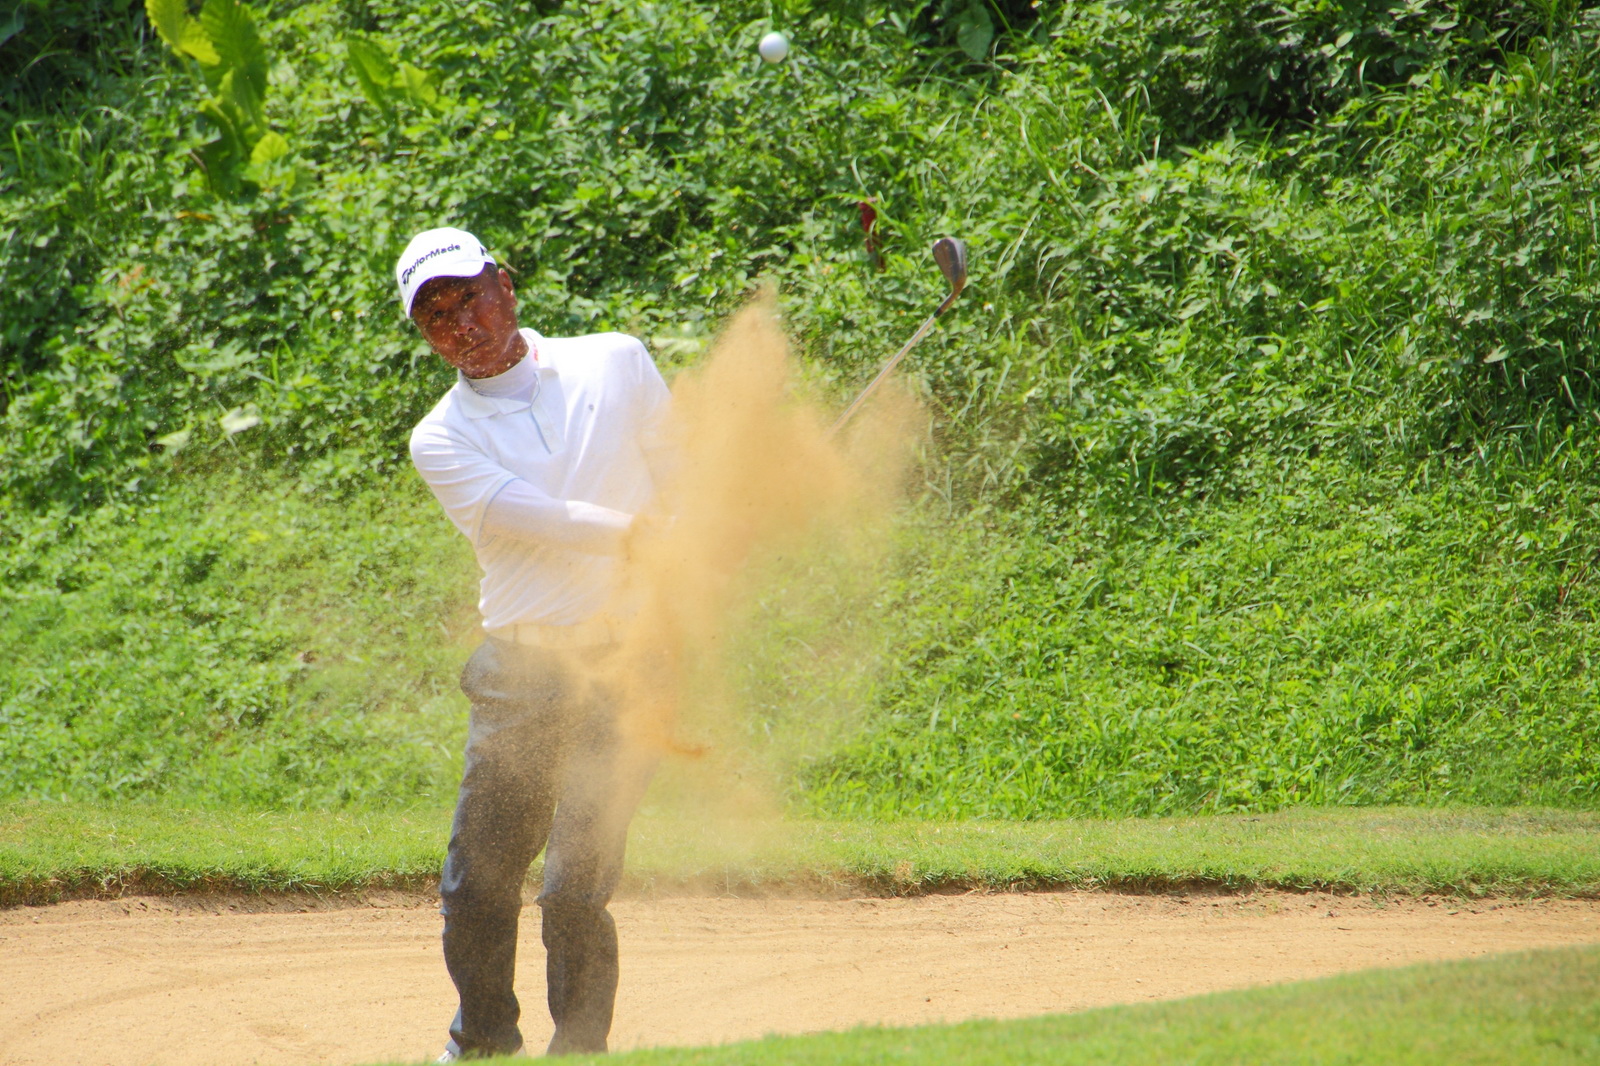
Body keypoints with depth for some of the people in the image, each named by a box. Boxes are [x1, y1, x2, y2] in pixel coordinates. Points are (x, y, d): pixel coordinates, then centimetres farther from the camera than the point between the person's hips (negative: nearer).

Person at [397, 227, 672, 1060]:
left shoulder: (617, 364, 8)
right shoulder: (441, 440, 4)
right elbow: (532, 519, -11)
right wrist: (637, 532, -23)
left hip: (626, 668, -1)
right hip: (518, 672, 1)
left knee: (576, 891, -10)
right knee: (476, 886, 3)